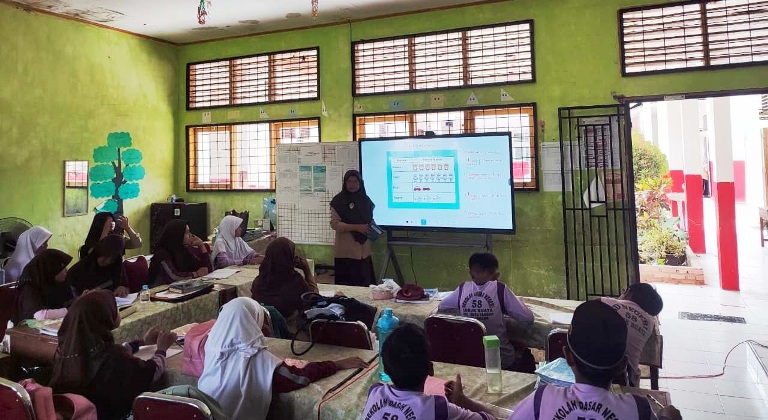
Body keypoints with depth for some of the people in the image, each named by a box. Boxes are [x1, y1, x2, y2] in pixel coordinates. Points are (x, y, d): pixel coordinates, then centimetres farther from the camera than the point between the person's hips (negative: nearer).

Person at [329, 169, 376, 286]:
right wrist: (357, 227, -19)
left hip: (364, 250, 5)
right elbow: (334, 224, -12)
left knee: (365, 283, 6)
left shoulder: (365, 199, 10)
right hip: (346, 251, -5)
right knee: (347, 284, -1)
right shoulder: (339, 200, -6)